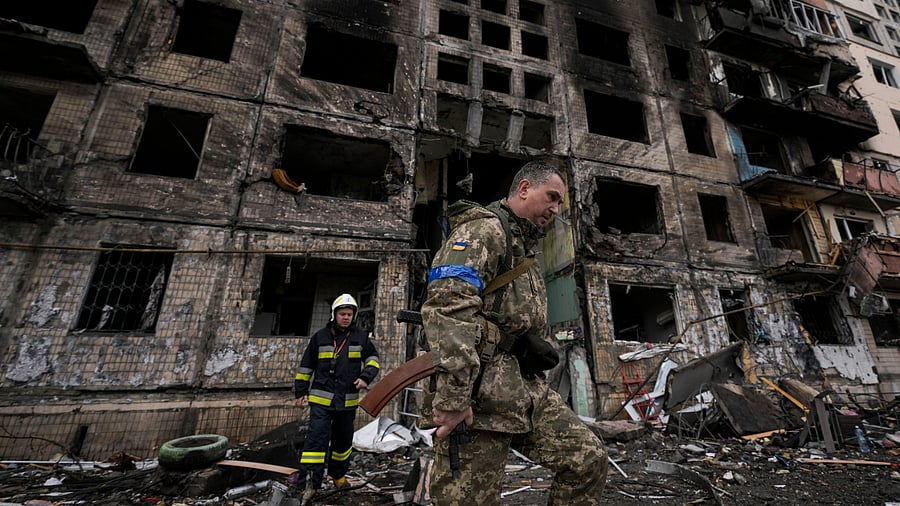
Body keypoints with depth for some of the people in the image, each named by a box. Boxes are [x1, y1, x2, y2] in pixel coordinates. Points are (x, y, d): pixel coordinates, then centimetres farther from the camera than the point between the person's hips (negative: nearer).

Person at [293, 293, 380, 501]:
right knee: (317, 439, -8)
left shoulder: (361, 336, 1)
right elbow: (306, 367, 7)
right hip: (321, 398, -2)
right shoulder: (320, 337, 0)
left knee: (343, 440, 17)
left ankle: (338, 475, 37)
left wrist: (365, 377, -11)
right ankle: (308, 484, 3)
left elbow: (373, 359, 6)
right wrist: (300, 392, 8)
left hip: (348, 401, 2)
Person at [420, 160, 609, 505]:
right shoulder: (485, 228, -7)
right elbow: (448, 304, -24)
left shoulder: (525, 248, 26)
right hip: (481, 392, -9)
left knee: (589, 459, 5)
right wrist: (451, 396, -28)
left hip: (528, 389, 9)